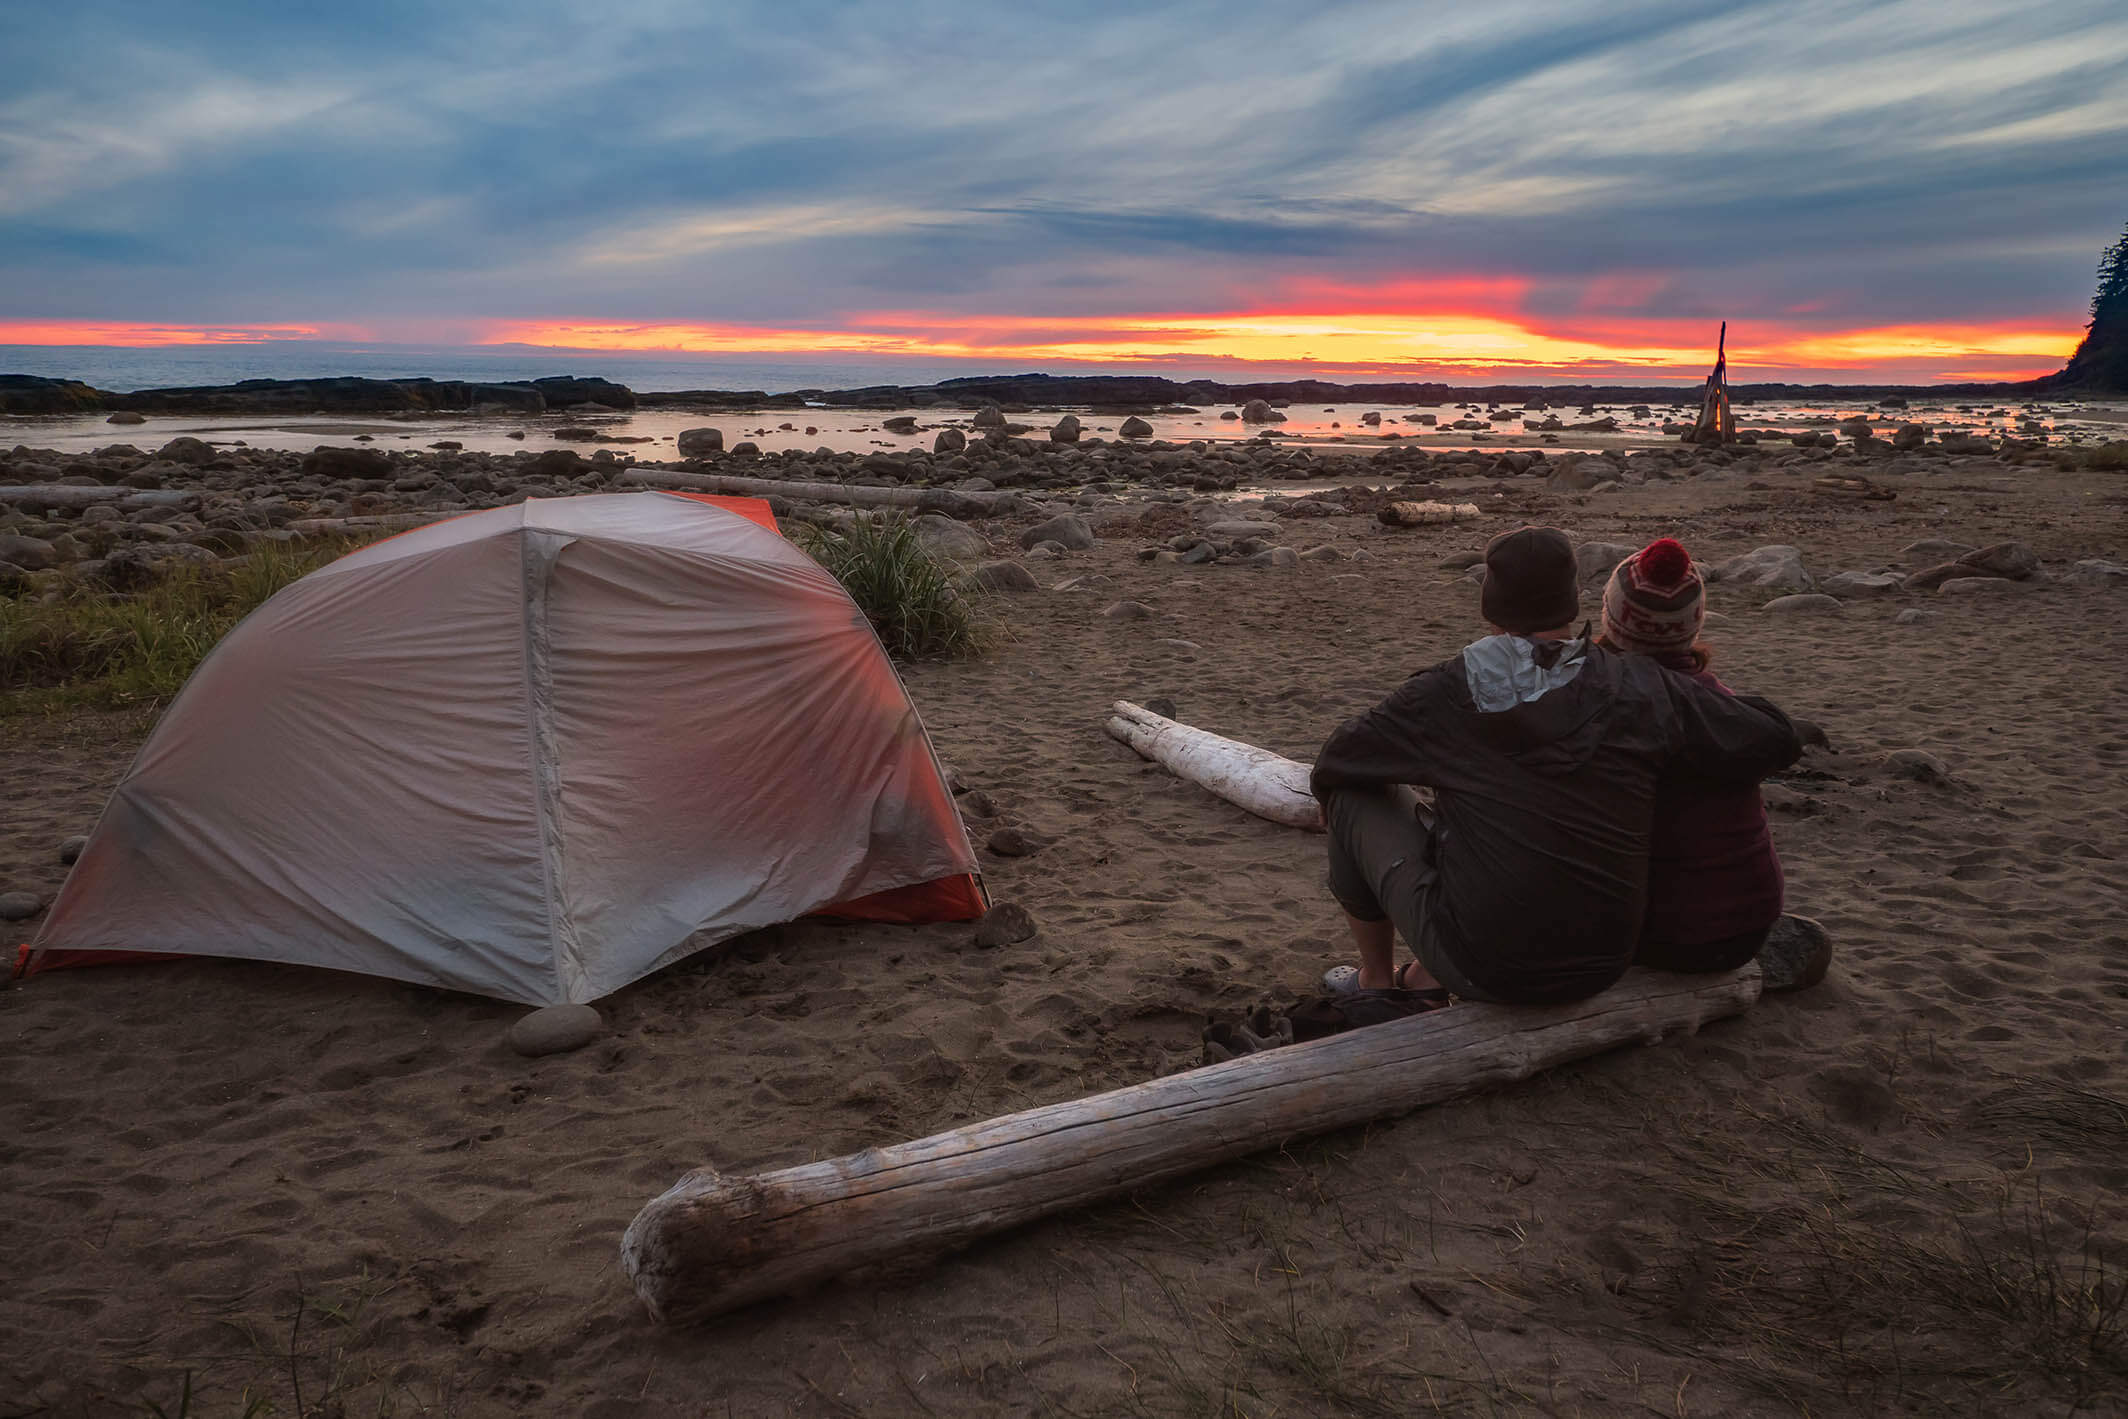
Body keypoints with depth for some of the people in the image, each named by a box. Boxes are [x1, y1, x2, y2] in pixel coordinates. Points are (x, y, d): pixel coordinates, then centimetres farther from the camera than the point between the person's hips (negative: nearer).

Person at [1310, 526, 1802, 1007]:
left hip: (1483, 969, -4)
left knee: (1355, 793, 14)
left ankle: (1376, 979, 30)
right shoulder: (1641, 687, -5)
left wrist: (1334, 803, 25)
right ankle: (1428, 974, 32)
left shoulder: (1446, 693, -11)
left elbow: (1335, 766, 1)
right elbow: (1775, 740, 3)